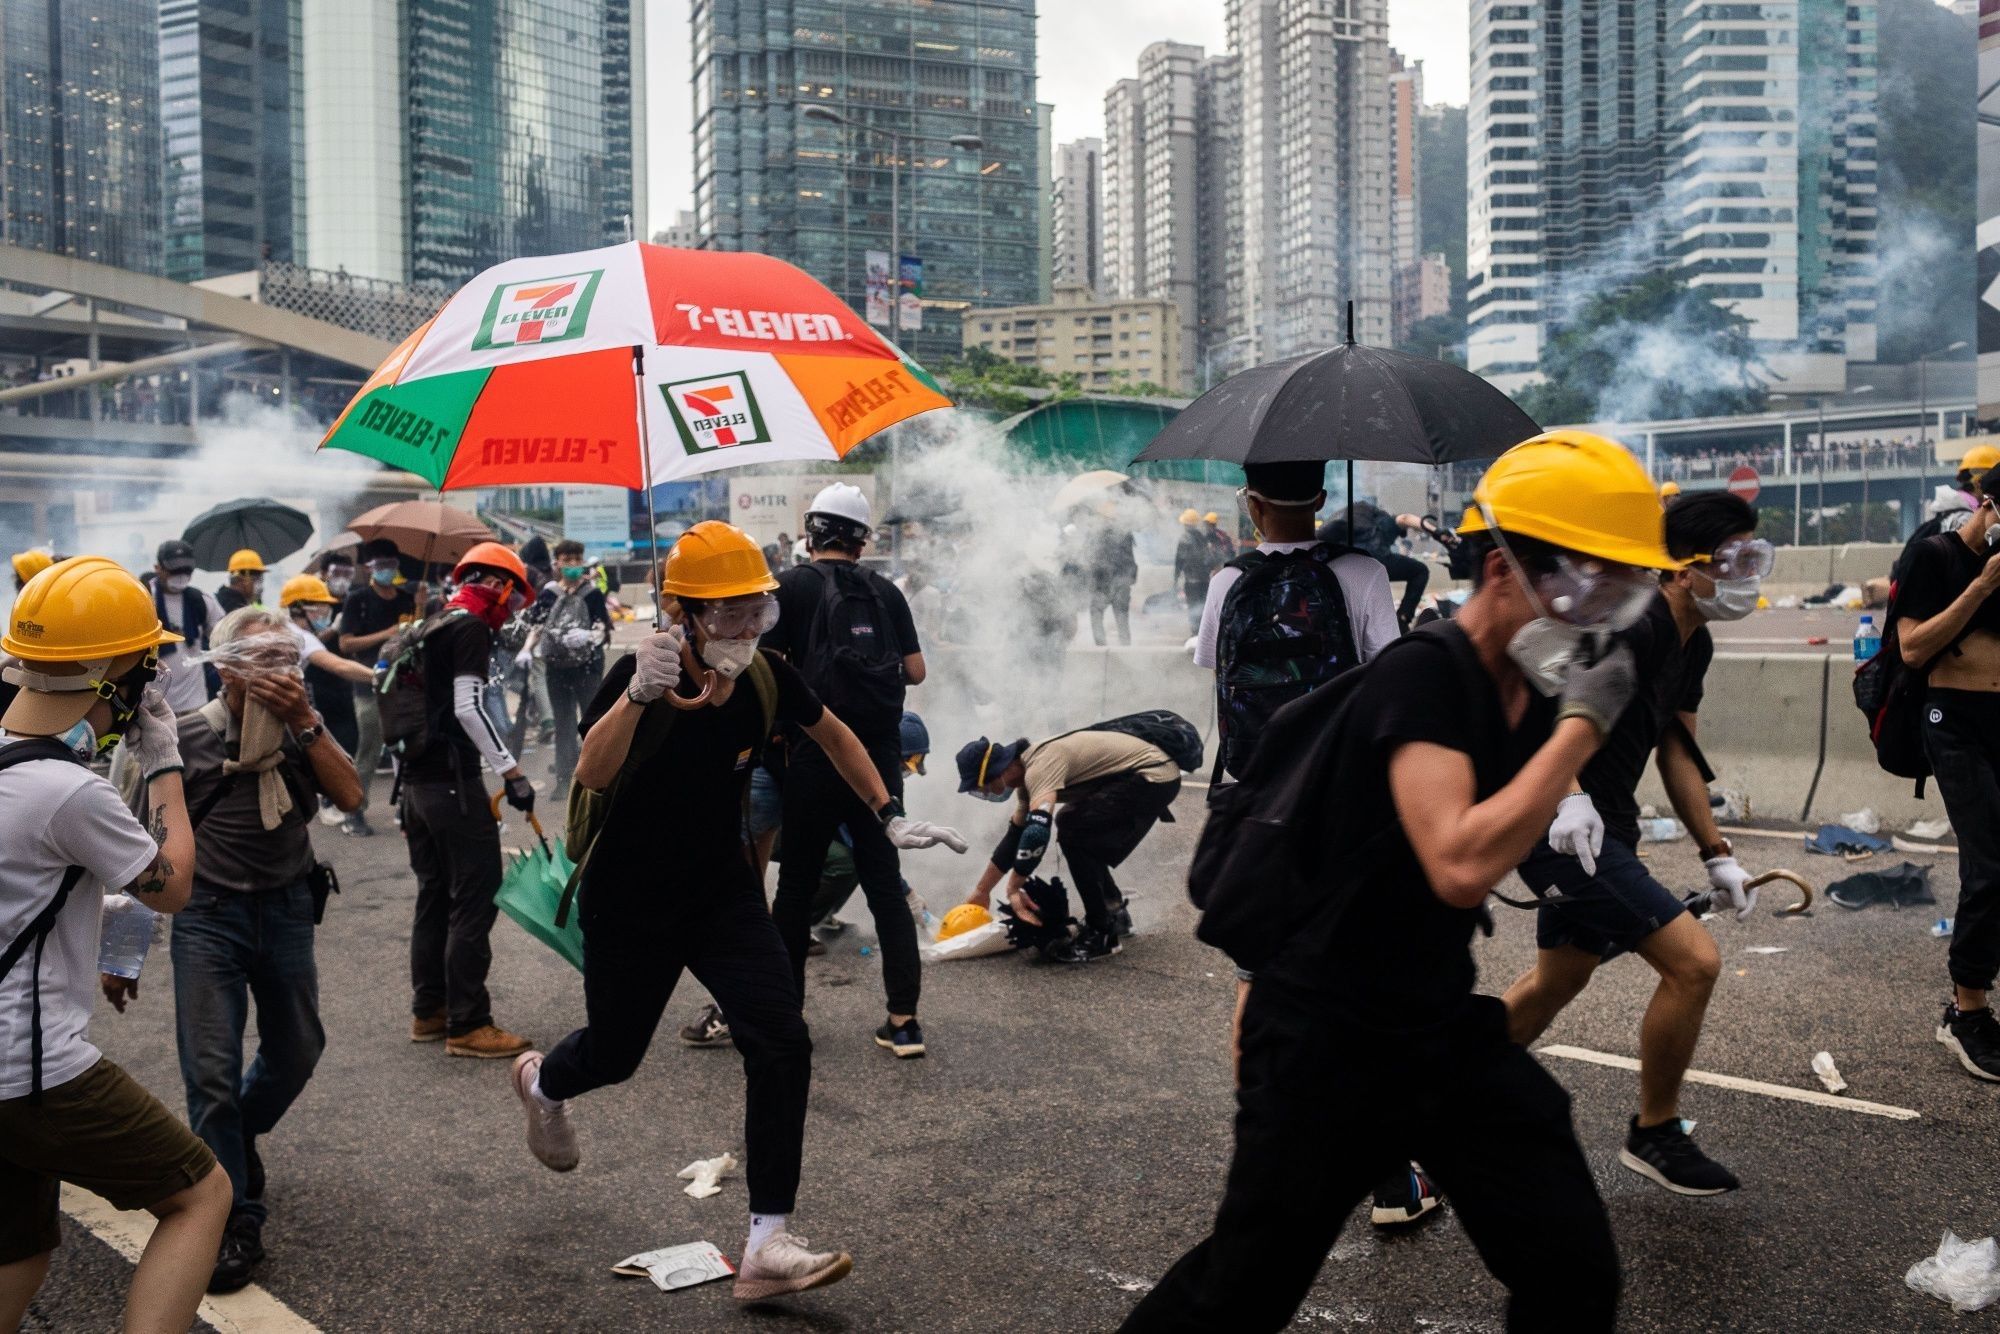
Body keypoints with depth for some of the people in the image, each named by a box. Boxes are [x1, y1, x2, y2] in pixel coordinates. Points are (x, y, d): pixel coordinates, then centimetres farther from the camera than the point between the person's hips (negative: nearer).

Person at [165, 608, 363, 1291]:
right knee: (213, 1068, -5)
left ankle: (237, 1136, 46)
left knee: (296, 1048, 17)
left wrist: (304, 721, -20)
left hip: (287, 908, 3)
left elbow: (349, 794, -14)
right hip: (210, 914, -3)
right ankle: (236, 1220, 6)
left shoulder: (303, 724, 0)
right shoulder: (188, 735, -7)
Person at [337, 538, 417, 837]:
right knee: (369, 752, -2)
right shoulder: (358, 600, -2)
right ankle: (355, 813, 7)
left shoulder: (408, 598, 11)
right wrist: (387, 634, -16)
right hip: (371, 686, -4)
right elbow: (346, 644, -9)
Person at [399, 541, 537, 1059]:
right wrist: (511, 771, -20)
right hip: (453, 780, -10)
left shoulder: (433, 626, 17)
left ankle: (428, 1011, 23)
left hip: (416, 777, 10)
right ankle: (467, 1024, -3)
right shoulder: (471, 628, -10)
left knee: (434, 897, 16)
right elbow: (468, 708, -21)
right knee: (475, 899, -5)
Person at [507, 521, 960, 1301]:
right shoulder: (643, 677, -24)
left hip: (722, 894, 4)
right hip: (628, 905, -3)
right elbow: (590, 777, -41)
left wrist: (888, 815, 7)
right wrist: (640, 694, -55)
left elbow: (831, 734, 9)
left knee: (782, 1046, -13)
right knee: (615, 1052, 17)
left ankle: (767, 1247, -4)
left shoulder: (766, 677, -11)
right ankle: (540, 1082, 56)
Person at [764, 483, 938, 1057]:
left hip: (816, 753, -3)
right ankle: (903, 1020, 5)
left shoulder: (794, 586, -3)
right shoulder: (885, 591, 7)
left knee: (797, 882, 10)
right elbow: (916, 672, 7)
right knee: (886, 882, 7)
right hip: (880, 753, 3)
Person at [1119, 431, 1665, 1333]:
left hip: (1447, 1031, 8)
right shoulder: (1422, 675, -21)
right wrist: (1584, 723, -28)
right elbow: (1462, 867, -35)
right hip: (1326, 1045, -7)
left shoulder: (1531, 692, 4)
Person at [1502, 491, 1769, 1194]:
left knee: (1559, 979, 22)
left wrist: (1716, 855, 15)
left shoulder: (1693, 643, 12)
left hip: (1598, 829, 11)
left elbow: (1678, 753, 18)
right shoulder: (1636, 622, -19)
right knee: (1693, 961, -11)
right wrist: (1570, 795, -42)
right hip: (1562, 826, -11)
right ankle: (1654, 1134, 10)